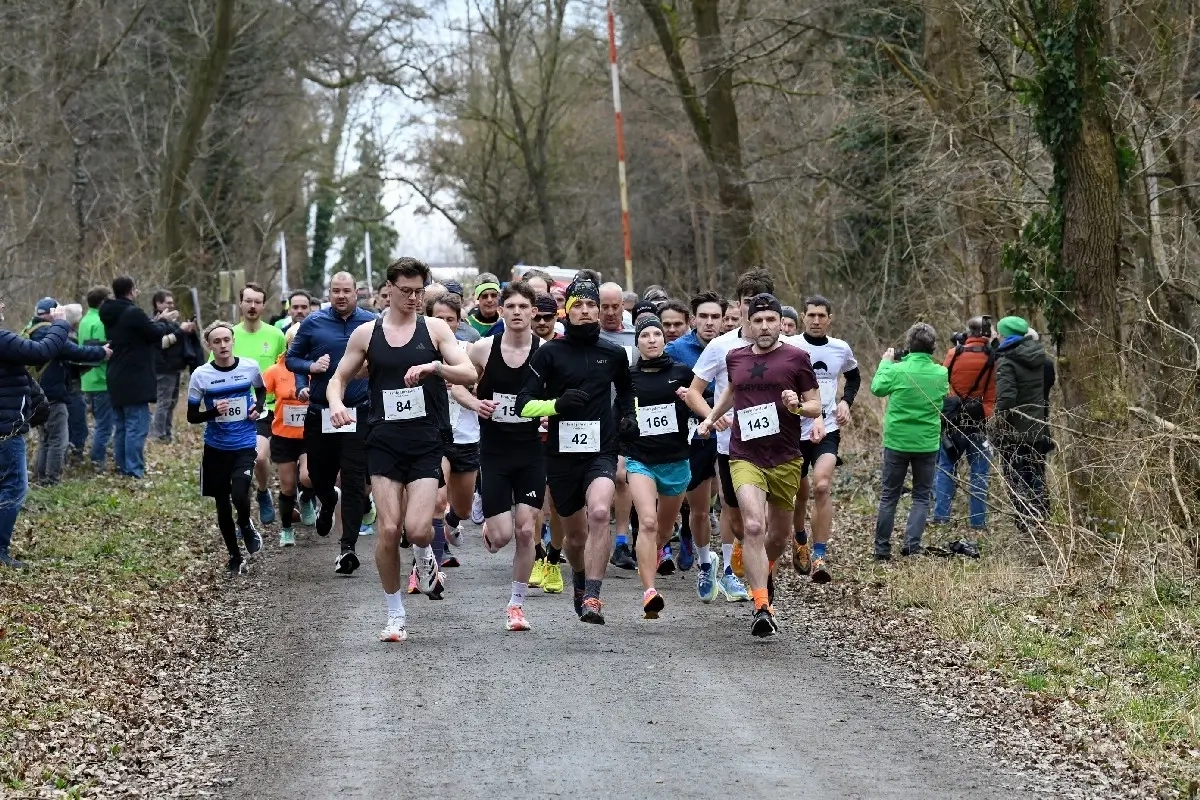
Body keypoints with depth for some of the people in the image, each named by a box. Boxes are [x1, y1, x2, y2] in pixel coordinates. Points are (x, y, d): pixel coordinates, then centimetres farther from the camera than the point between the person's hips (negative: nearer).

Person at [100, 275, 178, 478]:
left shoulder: (110, 315, 10)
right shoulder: (133, 313, -16)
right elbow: (155, 334, -10)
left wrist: (156, 322, 18)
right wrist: (165, 322, 9)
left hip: (116, 380, 9)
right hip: (135, 382, -9)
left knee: (121, 427, 14)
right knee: (137, 427, -8)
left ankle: (122, 467, 18)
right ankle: (134, 470, -11)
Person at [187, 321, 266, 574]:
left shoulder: (250, 367, -4)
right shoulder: (201, 375, -7)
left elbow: (261, 390, 19)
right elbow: (192, 416, -1)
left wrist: (258, 407, -2)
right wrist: (213, 412, -20)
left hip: (244, 445, -1)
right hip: (216, 448, 1)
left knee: (239, 496, -20)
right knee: (223, 506, 7)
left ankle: (245, 526, 15)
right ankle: (234, 556, 26)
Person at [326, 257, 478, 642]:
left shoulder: (435, 328, 3)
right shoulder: (366, 333, 7)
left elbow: (469, 374, -5)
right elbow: (339, 378, 14)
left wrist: (435, 367, -24)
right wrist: (336, 402, -8)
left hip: (427, 441, -1)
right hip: (384, 441, 1)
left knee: (418, 529, -14)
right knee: (388, 529, -6)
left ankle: (425, 557, 24)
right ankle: (395, 616, 9)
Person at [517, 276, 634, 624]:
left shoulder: (613, 354, 8)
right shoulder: (549, 353, 0)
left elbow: (626, 391, 28)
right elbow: (524, 404, -3)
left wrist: (630, 419, 12)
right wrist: (556, 403, -20)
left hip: (601, 451, 0)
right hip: (561, 453, 0)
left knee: (599, 513, -27)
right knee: (575, 534, 11)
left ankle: (592, 598, -27)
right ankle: (580, 580, 44)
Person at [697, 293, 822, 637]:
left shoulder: (796, 357, -1)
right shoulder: (735, 358, 9)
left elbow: (816, 406, 2)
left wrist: (798, 406, -17)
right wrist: (712, 417, 26)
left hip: (786, 459, 0)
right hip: (745, 457, 0)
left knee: (778, 534, 14)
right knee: (753, 526, -21)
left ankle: (765, 573, 49)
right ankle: (763, 608, -23)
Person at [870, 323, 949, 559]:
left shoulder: (897, 370, -14)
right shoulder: (941, 373, -6)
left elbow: (877, 388, 3)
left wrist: (886, 362, 16)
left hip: (897, 441, -1)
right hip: (927, 444, 1)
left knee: (889, 496, 9)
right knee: (921, 497, 11)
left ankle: (882, 548, 12)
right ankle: (912, 544, -2)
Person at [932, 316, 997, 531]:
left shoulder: (954, 353, -3)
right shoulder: (993, 359, -5)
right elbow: (992, 396, -4)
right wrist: (987, 415, 4)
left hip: (951, 419, 1)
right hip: (978, 422, -1)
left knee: (945, 467, 10)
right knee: (979, 472, 6)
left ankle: (940, 515, 5)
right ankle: (978, 521, 6)